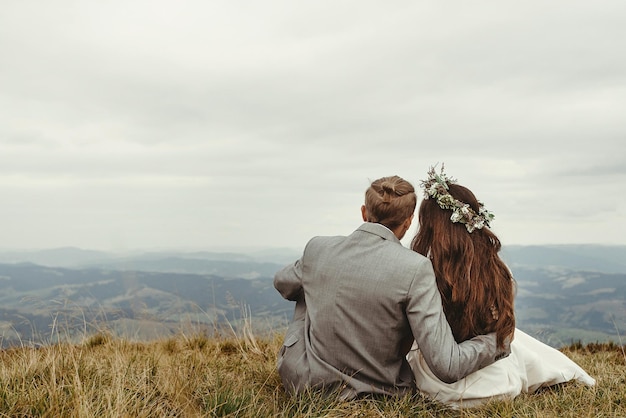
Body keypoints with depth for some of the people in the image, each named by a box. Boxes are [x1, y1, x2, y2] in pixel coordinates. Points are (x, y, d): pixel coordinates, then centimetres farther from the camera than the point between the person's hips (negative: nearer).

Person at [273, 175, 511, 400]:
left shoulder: (317, 248, -10)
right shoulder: (416, 269, -21)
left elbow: (282, 283, 15)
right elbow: (447, 367, -23)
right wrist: (496, 342, -4)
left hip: (307, 384, 2)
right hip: (377, 394, -1)